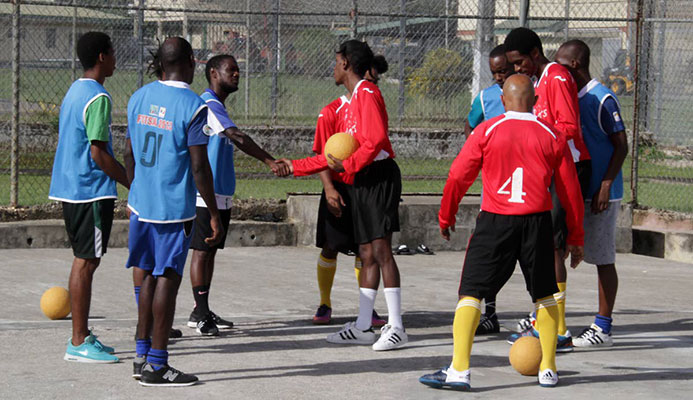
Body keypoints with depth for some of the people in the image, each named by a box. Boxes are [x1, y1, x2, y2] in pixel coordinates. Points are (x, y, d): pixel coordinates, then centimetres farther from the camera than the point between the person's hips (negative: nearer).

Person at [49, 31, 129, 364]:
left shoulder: (74, 92, 15)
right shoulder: (98, 98, -16)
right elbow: (98, 154, -20)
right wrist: (132, 183, -13)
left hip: (69, 188, 10)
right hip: (92, 190, -10)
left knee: (85, 260, 14)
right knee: (86, 262, -7)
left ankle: (82, 336, 19)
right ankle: (79, 343, -4)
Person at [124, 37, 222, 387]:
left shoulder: (139, 98, 7)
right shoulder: (192, 106, -13)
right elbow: (199, 166, -14)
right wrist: (214, 214, -8)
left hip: (142, 203, 7)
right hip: (175, 208, -7)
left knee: (150, 275, 17)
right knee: (167, 279, -2)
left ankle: (142, 355, 21)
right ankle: (156, 366, 0)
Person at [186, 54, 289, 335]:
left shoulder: (217, 105, 17)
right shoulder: (208, 104, -15)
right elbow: (237, 138, -26)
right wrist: (270, 161, -32)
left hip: (221, 194, 10)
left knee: (211, 250, 12)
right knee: (202, 251, -6)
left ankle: (202, 312, 18)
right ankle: (201, 315, -4)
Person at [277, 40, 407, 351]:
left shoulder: (367, 93, -8)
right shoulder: (353, 101, 23)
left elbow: (376, 139, -21)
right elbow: (335, 154, 27)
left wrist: (348, 165, -19)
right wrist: (296, 167, 28)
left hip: (378, 178, -10)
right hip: (362, 182, 10)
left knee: (380, 249, -13)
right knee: (366, 253, 9)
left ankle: (396, 328, -14)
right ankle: (363, 327, 12)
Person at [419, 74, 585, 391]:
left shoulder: (487, 131, 1)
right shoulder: (551, 135, 6)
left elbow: (458, 177, 2)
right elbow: (570, 189, 8)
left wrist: (445, 218, 16)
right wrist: (575, 237, 17)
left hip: (495, 222, -2)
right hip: (537, 222, 2)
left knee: (471, 293, 1)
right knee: (544, 295, 18)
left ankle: (459, 370, -9)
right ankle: (548, 370, 20)